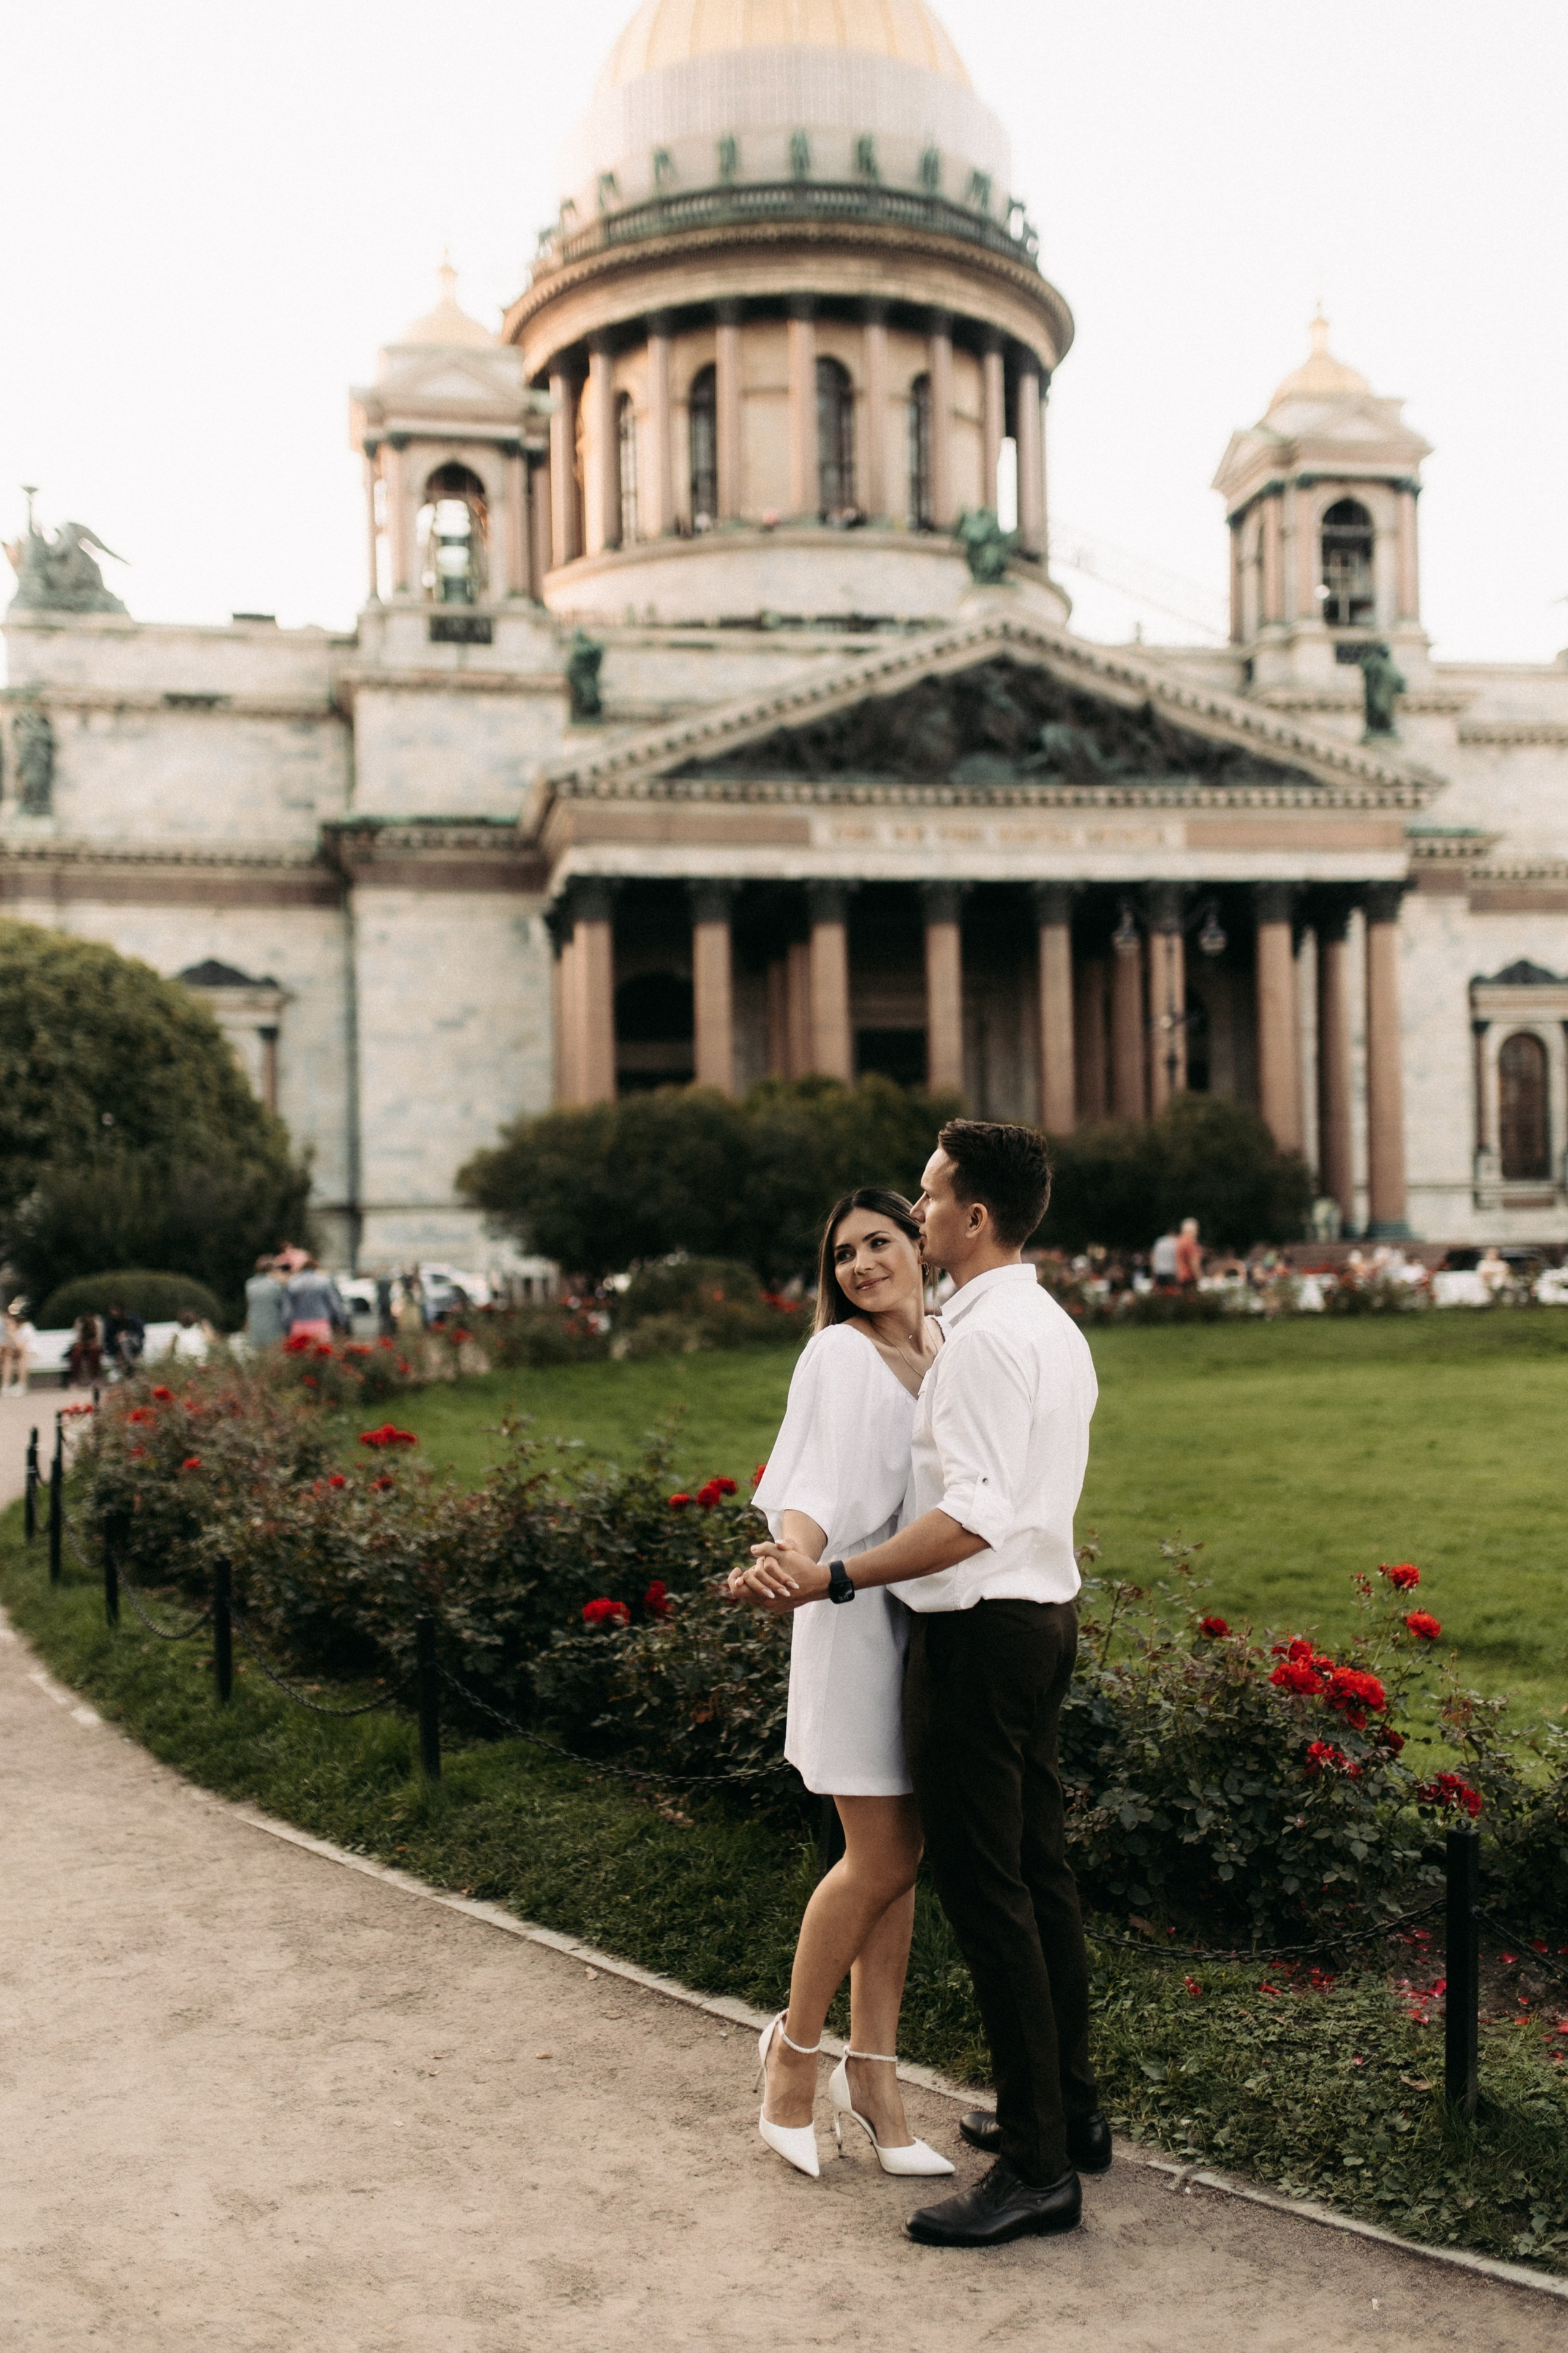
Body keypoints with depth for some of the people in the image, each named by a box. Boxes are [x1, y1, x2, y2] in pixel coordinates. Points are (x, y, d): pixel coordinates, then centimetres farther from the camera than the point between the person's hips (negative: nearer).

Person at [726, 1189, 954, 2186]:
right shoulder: (841, 1356, -9)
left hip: (933, 1615, 6)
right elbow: (817, 1488, -21)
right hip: (862, 1619, -6)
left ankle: (873, 2069, 21)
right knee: (879, 1860, -3)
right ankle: (796, 2046, 19)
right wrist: (789, 1563, -39)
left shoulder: (947, 1346, 10)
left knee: (901, 1854, 10)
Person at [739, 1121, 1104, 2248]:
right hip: (1044, 1612, 10)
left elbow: (971, 1519, -27)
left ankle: (1038, 2167, 2)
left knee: (986, 1891, -4)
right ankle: (1070, 2109, 30)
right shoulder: (1057, 1329, 14)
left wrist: (832, 1577, -27)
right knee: (1041, 1872, 18)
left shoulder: (987, 1337, -19)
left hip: (980, 1633, -10)